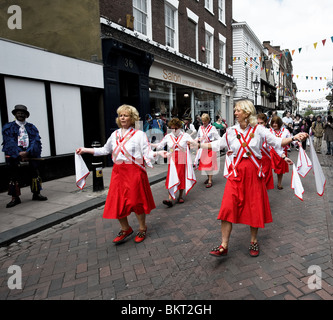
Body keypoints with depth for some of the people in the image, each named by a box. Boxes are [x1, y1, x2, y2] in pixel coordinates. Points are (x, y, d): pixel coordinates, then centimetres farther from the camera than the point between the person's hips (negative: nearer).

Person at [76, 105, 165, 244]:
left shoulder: (139, 134, -4)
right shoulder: (115, 134, 12)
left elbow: (147, 153, -9)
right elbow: (105, 150, 23)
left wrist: (157, 153, -30)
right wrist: (85, 150, 24)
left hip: (134, 171, -5)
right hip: (118, 171, 5)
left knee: (136, 201, 3)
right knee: (116, 202, 5)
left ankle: (142, 228, 27)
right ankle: (125, 229, 28)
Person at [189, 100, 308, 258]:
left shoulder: (258, 130, 0)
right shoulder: (231, 131, 6)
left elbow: (277, 142, -1)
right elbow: (217, 144, 15)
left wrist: (294, 138, -15)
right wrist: (199, 144, 15)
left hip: (253, 172, -1)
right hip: (236, 172, 1)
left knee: (254, 207, 7)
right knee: (228, 207, -8)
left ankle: (254, 241, 29)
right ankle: (224, 246, 1)